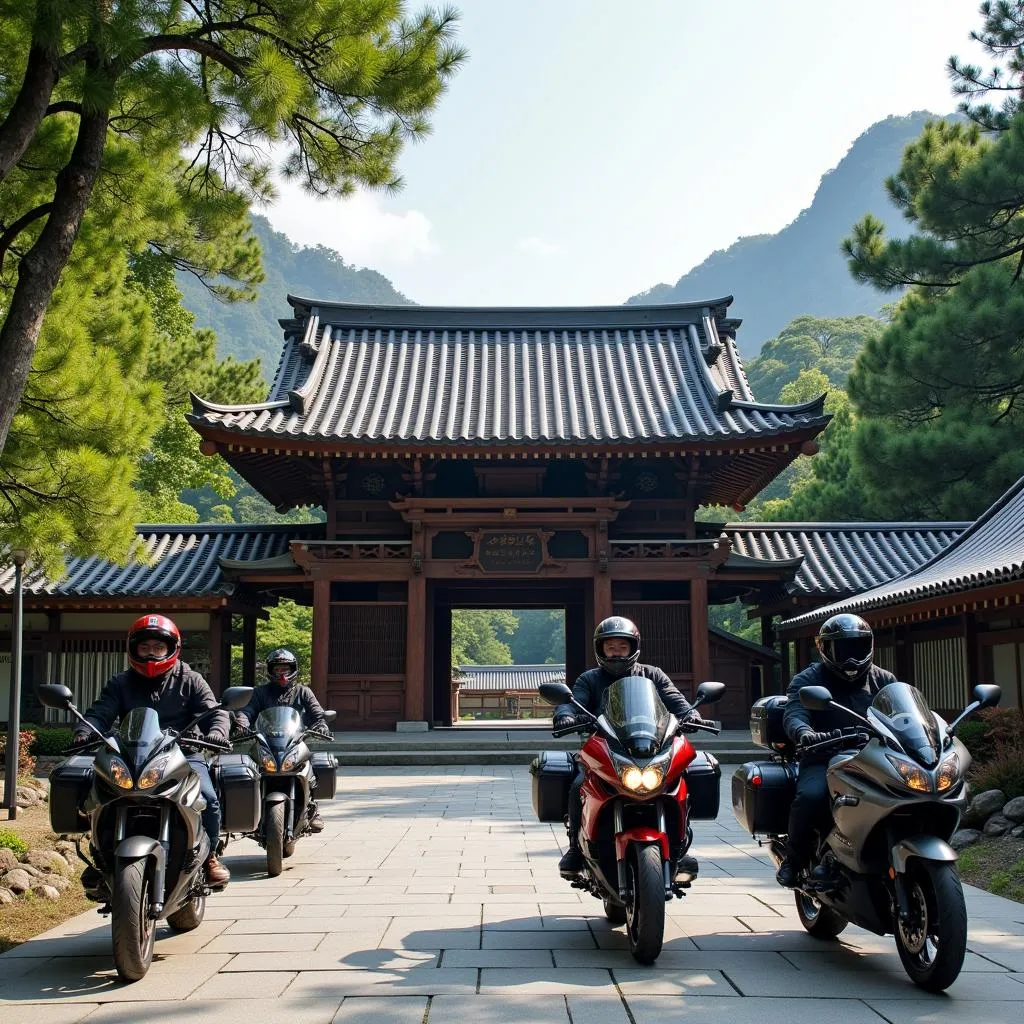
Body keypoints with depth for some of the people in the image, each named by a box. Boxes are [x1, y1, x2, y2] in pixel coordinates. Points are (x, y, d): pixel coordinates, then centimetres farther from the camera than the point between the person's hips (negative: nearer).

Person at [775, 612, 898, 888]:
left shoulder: (883, 680, 17)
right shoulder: (808, 680, 3)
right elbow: (794, 715, -15)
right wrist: (805, 734, -39)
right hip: (825, 759, -3)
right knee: (811, 795, -34)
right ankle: (794, 858, -8)